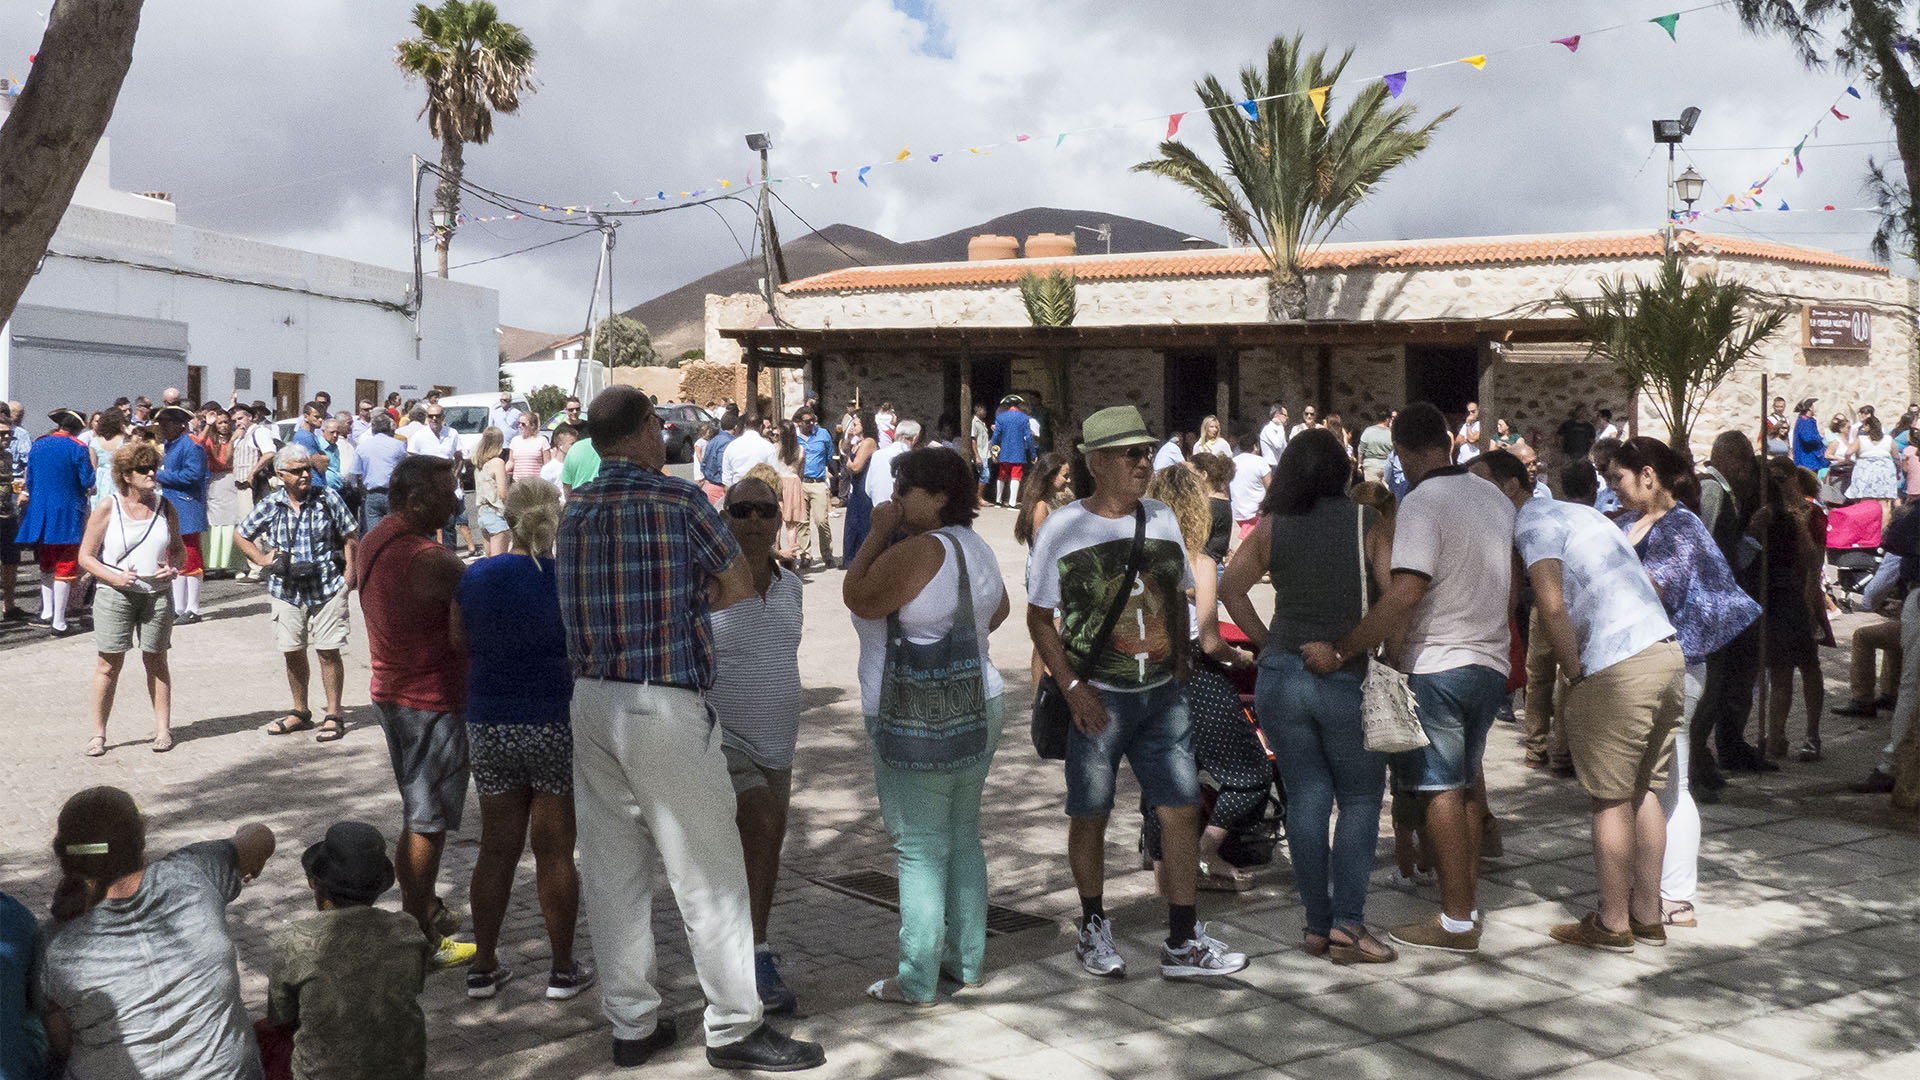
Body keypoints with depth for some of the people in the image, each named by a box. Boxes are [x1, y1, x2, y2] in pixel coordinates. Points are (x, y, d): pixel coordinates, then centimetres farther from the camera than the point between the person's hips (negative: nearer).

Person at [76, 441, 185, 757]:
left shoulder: (165, 507, 6)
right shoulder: (107, 508, -4)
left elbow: (178, 549, 17)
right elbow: (85, 556, -2)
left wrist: (173, 568, -5)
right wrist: (114, 577, -17)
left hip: (157, 594, 2)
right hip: (115, 594, -2)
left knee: (156, 660, 9)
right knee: (109, 663, -1)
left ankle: (163, 728, 17)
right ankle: (98, 733, 8)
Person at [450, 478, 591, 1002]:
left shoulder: (473, 579, 1)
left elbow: (460, 654, 7)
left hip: (490, 727, 3)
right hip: (559, 727, -3)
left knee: (496, 847, 13)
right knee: (555, 850, 5)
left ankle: (483, 966, 21)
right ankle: (563, 969, 14)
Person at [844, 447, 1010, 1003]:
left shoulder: (919, 550, -20)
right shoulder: (974, 546, 9)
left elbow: (858, 599, -16)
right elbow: (999, 607, 23)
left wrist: (878, 533, -10)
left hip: (920, 724, -9)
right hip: (977, 707, 9)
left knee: (920, 848, -2)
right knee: (963, 837, 17)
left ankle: (916, 981, 5)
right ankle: (969, 960, 25)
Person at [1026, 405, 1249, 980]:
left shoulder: (1161, 518, 8)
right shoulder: (1063, 527, -6)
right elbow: (1039, 618, -4)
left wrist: (1181, 664, 8)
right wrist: (1072, 688, -12)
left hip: (1162, 695, 4)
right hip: (1098, 698, -4)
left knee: (1183, 807, 2)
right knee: (1090, 816, 6)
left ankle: (1183, 943, 11)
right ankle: (1094, 930, 25)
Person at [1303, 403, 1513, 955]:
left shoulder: (1422, 502, -16)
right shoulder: (1495, 497, 9)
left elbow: (1406, 594, -27)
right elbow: (1510, 588, 19)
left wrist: (1341, 650, -25)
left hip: (1437, 664, -8)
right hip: (1490, 662, 8)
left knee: (1442, 789, -1)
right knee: (1466, 782, 19)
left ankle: (1457, 922, 4)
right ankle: (1468, 893, 28)